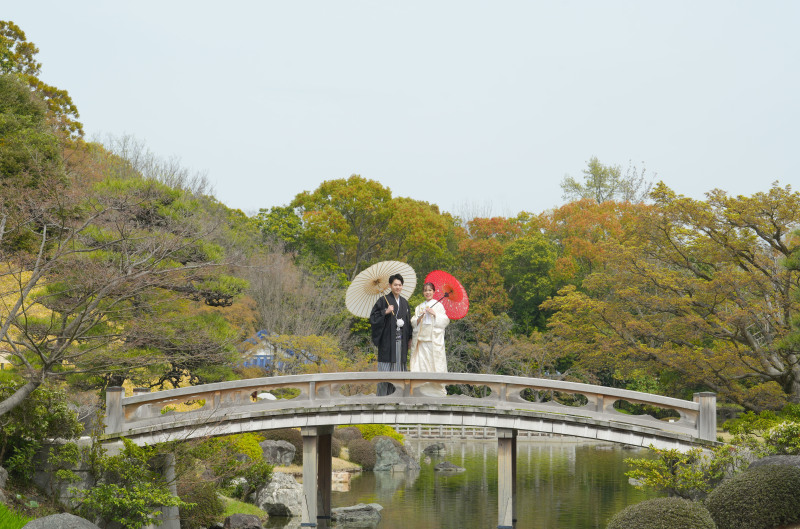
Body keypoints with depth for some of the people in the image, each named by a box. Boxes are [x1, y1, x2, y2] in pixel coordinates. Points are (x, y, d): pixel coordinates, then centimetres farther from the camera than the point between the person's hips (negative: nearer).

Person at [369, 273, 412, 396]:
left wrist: (409, 338, 11)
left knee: (398, 367, 4)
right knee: (386, 368, -7)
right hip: (388, 340, -5)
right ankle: (382, 396, -4)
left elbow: (408, 321, 19)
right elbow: (373, 317, -6)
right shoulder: (383, 300, -2)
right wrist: (385, 312, -18)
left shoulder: (405, 302, 14)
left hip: (401, 340, 5)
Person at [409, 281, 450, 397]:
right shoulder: (419, 307, 18)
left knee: (435, 364, -9)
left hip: (434, 339, -3)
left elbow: (445, 321, 0)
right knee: (421, 364, -5)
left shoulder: (438, 305, 7)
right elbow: (413, 323, 13)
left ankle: (437, 391, -6)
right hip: (421, 339, 3)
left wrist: (434, 314, -10)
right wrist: (420, 317, -5)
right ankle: (423, 391, -4)